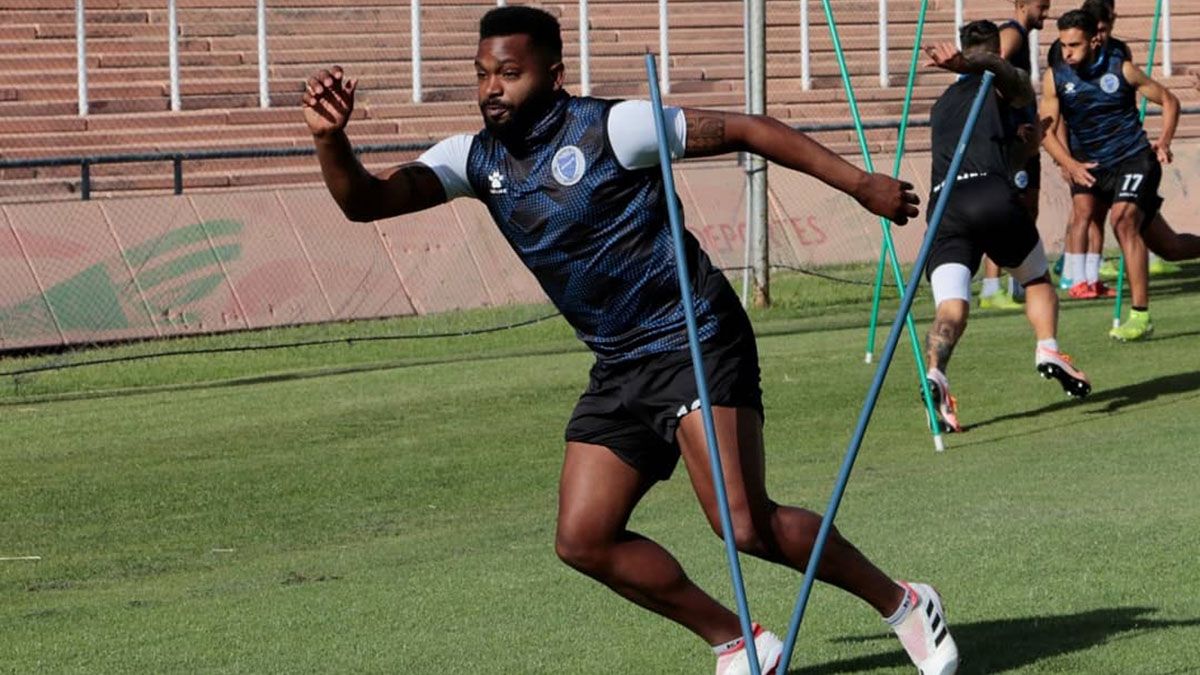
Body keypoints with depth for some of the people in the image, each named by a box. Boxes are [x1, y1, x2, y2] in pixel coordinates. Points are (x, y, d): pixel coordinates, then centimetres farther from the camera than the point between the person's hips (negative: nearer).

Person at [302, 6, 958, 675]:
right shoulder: (476, 160, 3)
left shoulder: (610, 128, -14)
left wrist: (858, 182, -10)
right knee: (583, 540, -3)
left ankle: (903, 603, 1)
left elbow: (748, 130, -9)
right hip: (619, 369, 7)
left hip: (696, 343, -7)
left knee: (747, 526, -19)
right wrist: (331, 138, -27)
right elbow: (365, 200, -6)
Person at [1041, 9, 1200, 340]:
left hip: (1135, 158, -5)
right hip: (1090, 166, 5)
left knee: (1122, 219, -23)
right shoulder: (1056, 76, -5)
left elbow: (1169, 101, 2)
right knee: (1082, 214, -20)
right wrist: (1070, 164, -21)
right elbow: (1047, 129, -4)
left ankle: (1141, 316, -22)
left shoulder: (1120, 69, -10)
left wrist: (1164, 142, -14)